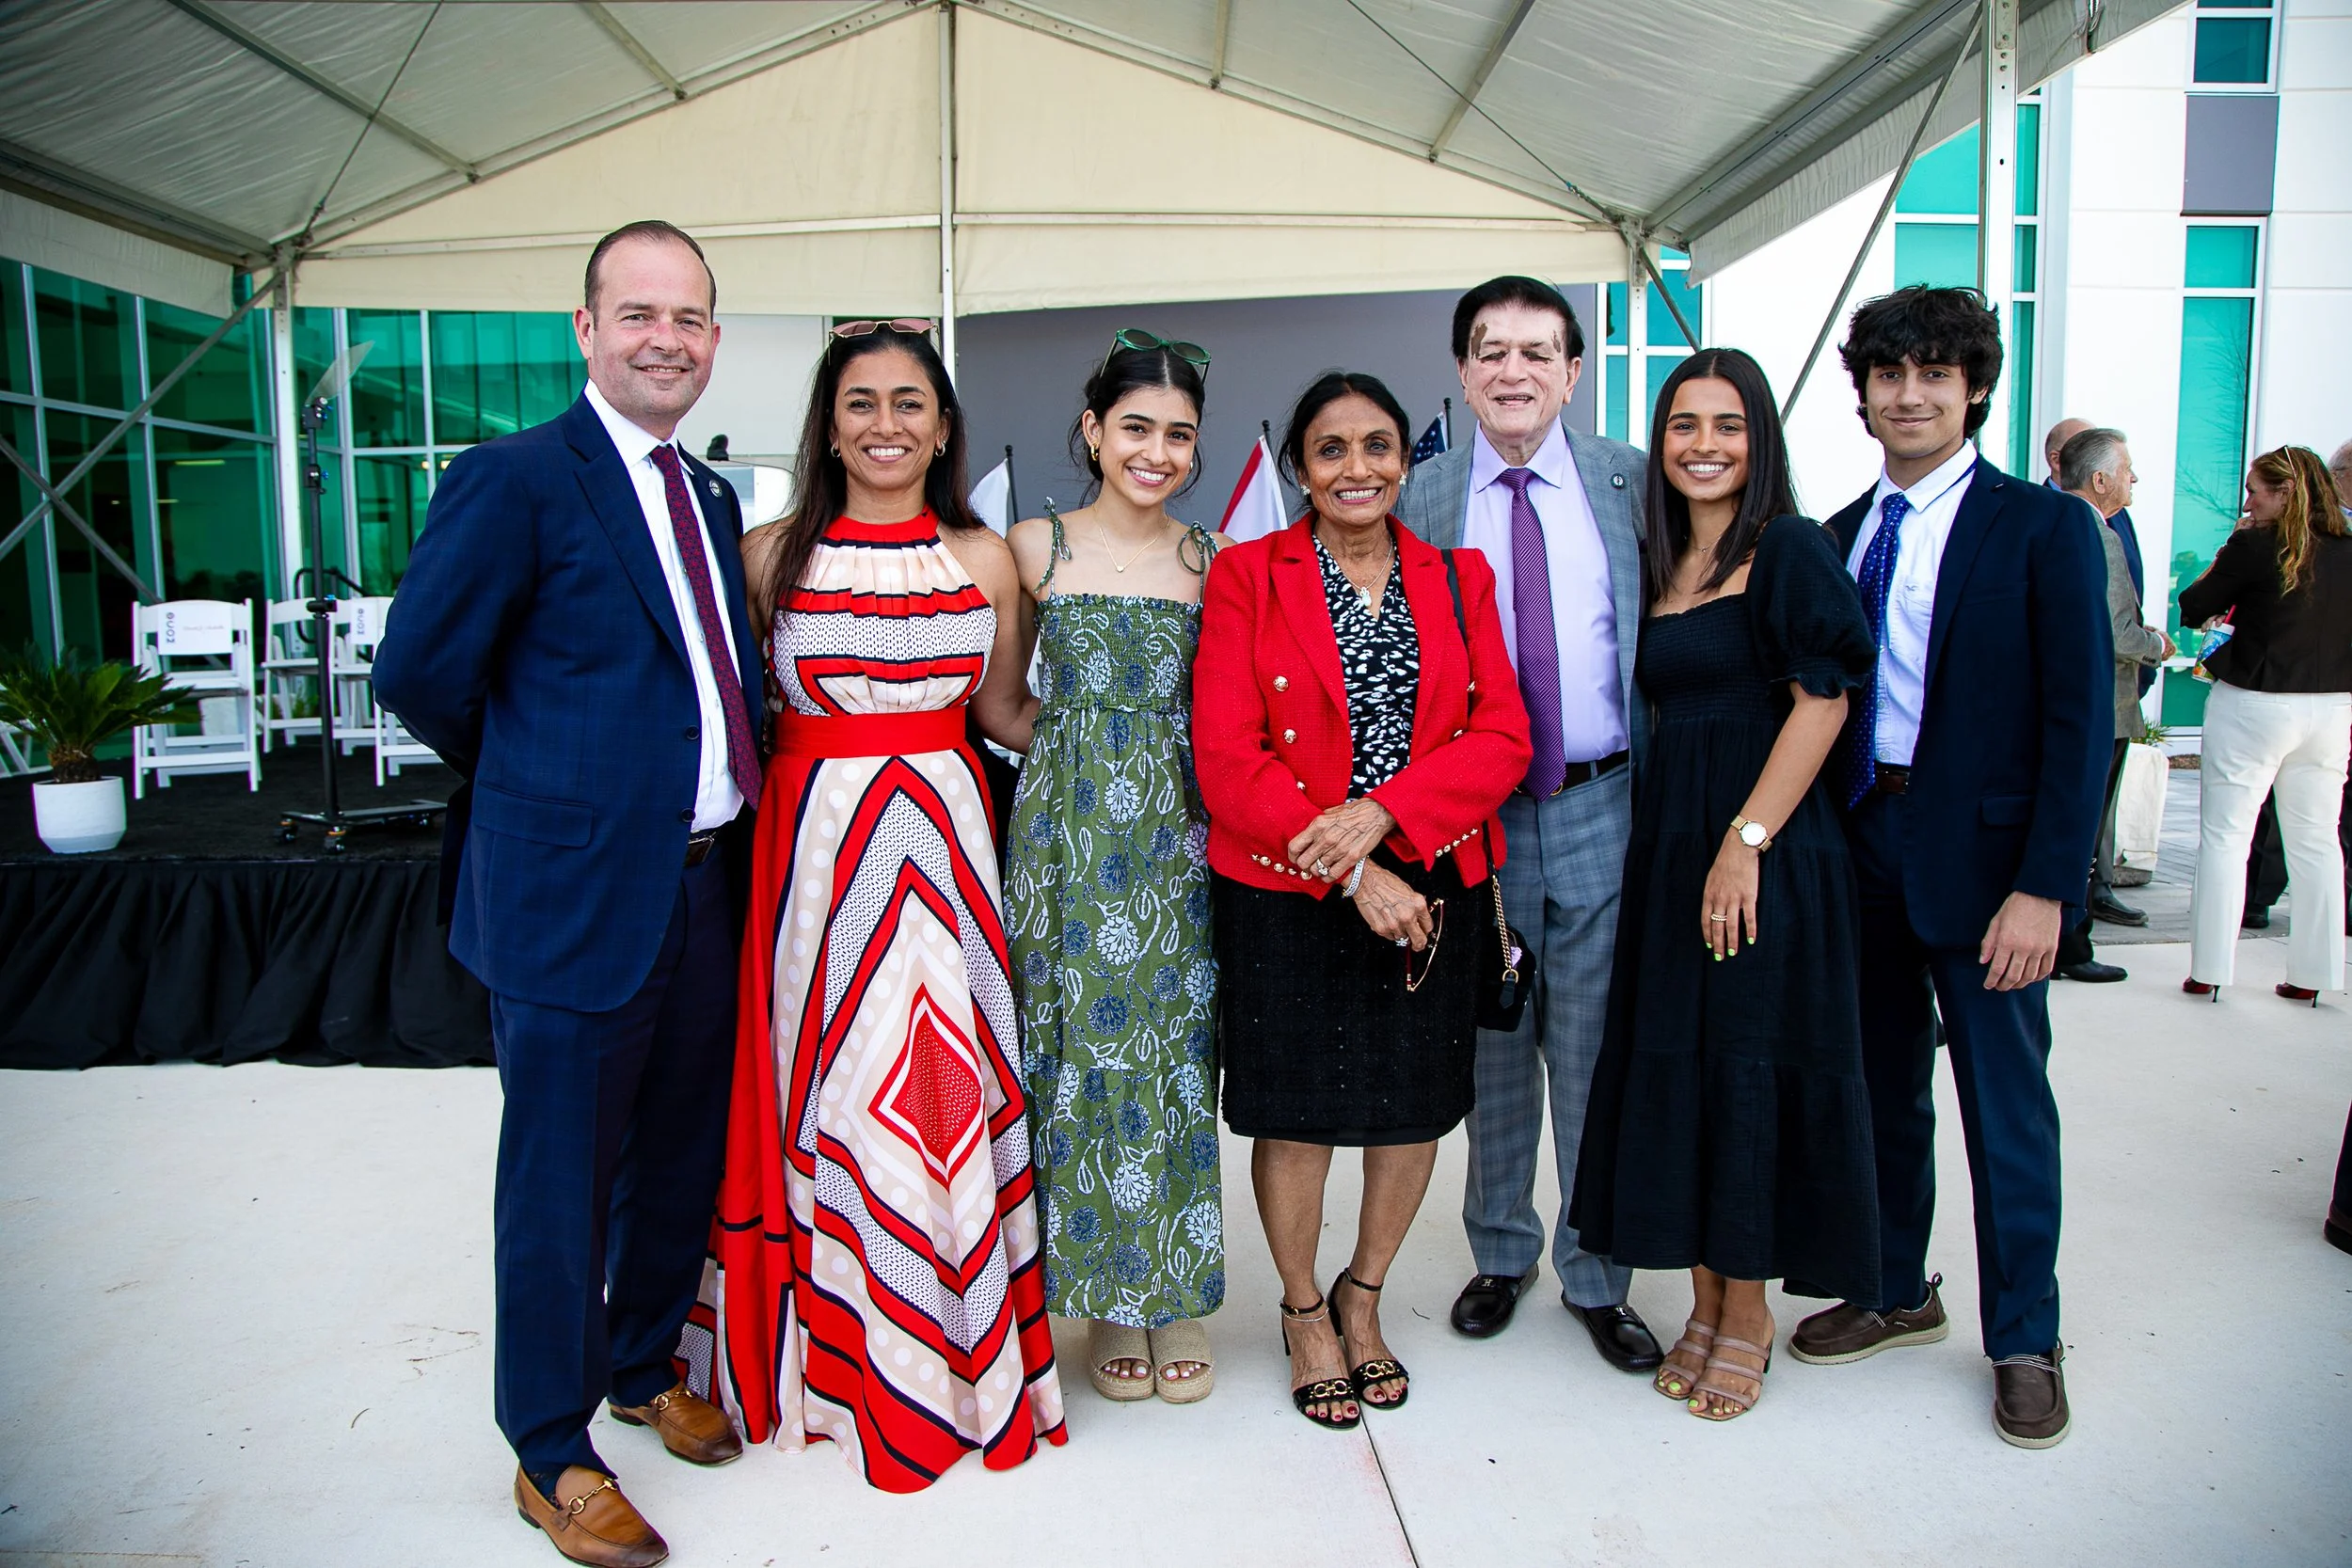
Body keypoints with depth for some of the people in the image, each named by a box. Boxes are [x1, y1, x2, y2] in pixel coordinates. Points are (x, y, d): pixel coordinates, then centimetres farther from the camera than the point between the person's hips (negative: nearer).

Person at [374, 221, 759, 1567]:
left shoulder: (714, 498, 12)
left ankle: (647, 1366, 44)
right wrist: (538, 778, 1)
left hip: (708, 884, 7)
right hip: (577, 890, -7)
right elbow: (421, 671, -12)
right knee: (562, 1180, 8)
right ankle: (553, 1455, 27)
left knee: (683, 1155, 20)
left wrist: (725, 796, 5)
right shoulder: (516, 479, -12)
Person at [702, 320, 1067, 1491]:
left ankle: (962, 1358, 23)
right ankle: (845, 1360, 24)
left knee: (950, 1086, 4)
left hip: (943, 835, 1)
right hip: (816, 837, -1)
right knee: (832, 1088, 4)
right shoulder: (771, 555, 1)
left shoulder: (983, 558, 5)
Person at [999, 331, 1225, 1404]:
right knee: (1082, 1053, 4)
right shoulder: (1036, 547, 2)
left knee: (1174, 1055, 6)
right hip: (1066, 833, -1)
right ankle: (1106, 1297, 21)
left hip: (1178, 841, 1)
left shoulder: (1213, 559, 5)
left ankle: (1175, 1292, 22)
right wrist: (1074, 751, 1)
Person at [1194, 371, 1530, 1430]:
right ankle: (1303, 1312, 32)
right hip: (1284, 893, -3)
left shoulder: (1458, 578, 7)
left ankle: (1362, 1297, 37)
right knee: (1298, 1111, 6)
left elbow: (1502, 736, -1)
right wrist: (1349, 873, -17)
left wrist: (1383, 810, -18)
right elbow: (1225, 755, -11)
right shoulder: (1246, 576, -3)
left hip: (1433, 881, 3)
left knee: (1415, 1105, 12)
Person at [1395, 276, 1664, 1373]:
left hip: (1605, 809, 0)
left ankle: (1595, 1276, 27)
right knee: (1493, 1053, 13)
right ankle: (1500, 1254, 33)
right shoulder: (1415, 499, 2)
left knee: (1595, 1056, 8)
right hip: (1473, 816, 0)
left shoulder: (1632, 482, 3)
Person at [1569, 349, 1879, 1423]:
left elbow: (1823, 699, -14)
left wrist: (1746, 841, -19)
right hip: (1665, 844, 7)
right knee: (1675, 1067, 9)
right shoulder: (1656, 566, 13)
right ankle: (1705, 1300, 23)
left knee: (1749, 1069, 0)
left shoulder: (1790, 550, -6)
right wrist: (1672, 835, 6)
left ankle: (1747, 1313, 17)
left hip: (1765, 848, -6)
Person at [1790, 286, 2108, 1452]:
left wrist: (2045, 886, -16)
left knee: (2006, 1104, 7)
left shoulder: (2041, 528, -5)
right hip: (1859, 846, 5)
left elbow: (2079, 719, -10)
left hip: (1980, 856, -4)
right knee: (1879, 1087, 15)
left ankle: (2024, 1341, 24)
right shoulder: (1839, 535, 10)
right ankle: (1895, 1293, 34)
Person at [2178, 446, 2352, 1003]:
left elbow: (2191, 610, -5)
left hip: (2253, 706, -5)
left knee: (2225, 835, 3)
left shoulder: (2255, 547, -13)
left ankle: (2209, 971, 4)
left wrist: (2229, 553, 4)